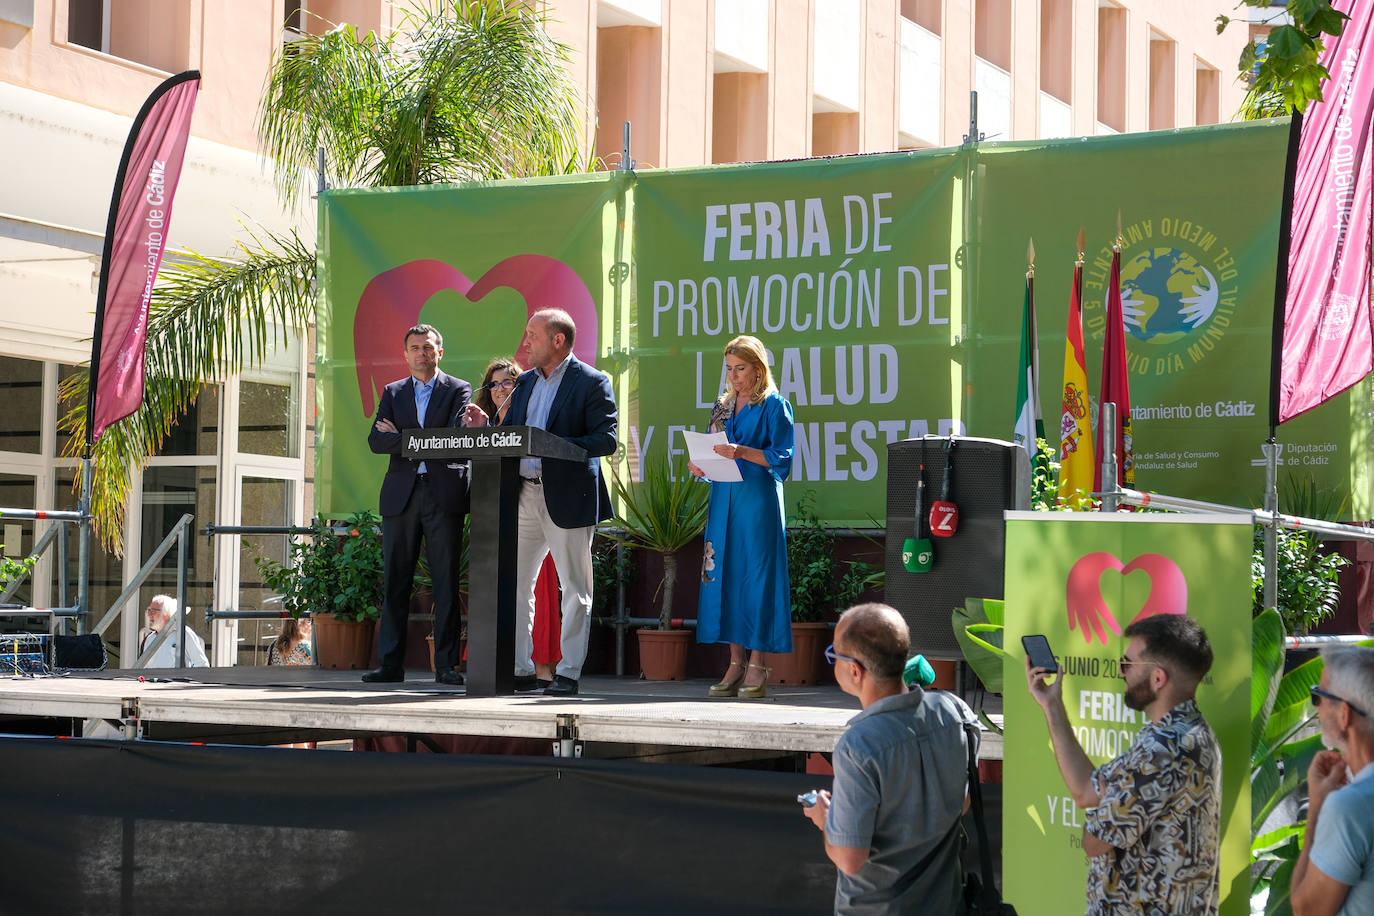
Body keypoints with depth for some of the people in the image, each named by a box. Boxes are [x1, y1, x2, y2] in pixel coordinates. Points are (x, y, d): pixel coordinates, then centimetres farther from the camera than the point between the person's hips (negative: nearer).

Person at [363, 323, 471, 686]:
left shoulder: (459, 391, 8)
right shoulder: (393, 393, 16)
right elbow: (376, 440, 1)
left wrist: (404, 438, -9)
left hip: (444, 495, -3)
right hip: (401, 494, 3)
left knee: (446, 582, -3)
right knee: (395, 582, 2)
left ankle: (446, 665, -1)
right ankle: (391, 663, 5)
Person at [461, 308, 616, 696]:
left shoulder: (591, 383, -5)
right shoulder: (525, 382, 16)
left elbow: (606, 439, -13)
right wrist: (485, 427, -2)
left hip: (568, 498, -7)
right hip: (524, 495, 7)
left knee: (574, 589, 0)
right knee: (513, 584, 7)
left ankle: (568, 673, 5)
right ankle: (520, 669, 14)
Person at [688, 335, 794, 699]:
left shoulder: (774, 405, -1)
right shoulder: (723, 406, 17)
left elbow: (781, 457, -9)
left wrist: (742, 452, -21)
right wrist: (699, 464, -1)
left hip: (758, 500, -6)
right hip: (724, 498, 6)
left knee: (756, 574, -7)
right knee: (726, 574, 2)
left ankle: (757, 666, -4)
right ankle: (736, 663, 6)